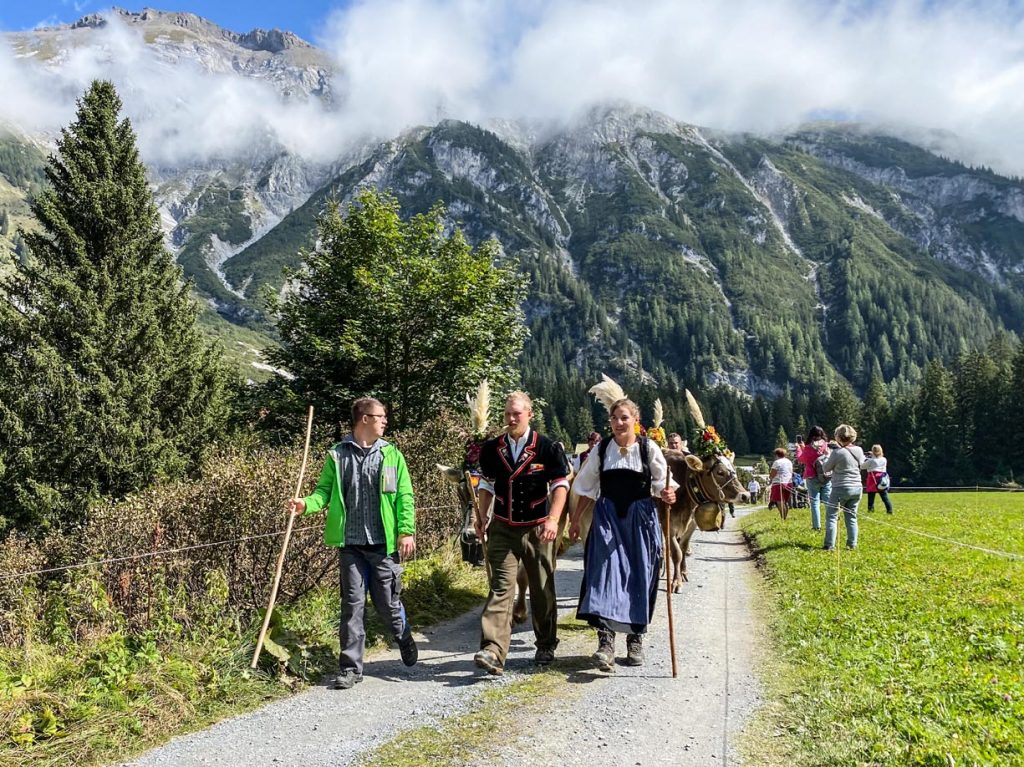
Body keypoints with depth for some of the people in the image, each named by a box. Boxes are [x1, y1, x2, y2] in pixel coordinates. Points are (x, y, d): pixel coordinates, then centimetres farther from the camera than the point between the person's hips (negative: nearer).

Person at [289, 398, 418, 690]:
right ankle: (351, 667, 15)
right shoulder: (337, 455, 4)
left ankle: (404, 638, 38)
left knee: (388, 602, 8)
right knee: (353, 603, 4)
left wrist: (407, 531, -6)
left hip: (384, 544, 0)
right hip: (351, 544, 0)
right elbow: (325, 490, 5)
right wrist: (307, 503, -15)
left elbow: (405, 496, 2)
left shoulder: (391, 455, 4)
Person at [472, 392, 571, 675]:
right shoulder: (492, 449, 4)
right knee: (501, 587, -8)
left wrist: (553, 519, -15)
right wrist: (481, 515, 6)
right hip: (502, 529, 1)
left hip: (537, 529, -1)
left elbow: (560, 485, -4)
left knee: (543, 590, 10)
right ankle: (493, 651, -15)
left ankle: (546, 646, 28)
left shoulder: (547, 448, -6)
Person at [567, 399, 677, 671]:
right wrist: (575, 520, 11)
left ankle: (635, 639, 20)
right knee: (605, 573, -12)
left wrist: (667, 494, -22)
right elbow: (587, 488, 11)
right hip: (607, 518, 1)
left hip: (640, 519, -1)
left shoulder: (648, 448, -1)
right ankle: (606, 641, -15)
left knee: (638, 577, 4)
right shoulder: (602, 449, 4)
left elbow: (662, 484, 1)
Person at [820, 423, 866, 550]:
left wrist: (827, 456, 11)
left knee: (831, 516, 1)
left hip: (841, 488, -6)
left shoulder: (838, 452, -17)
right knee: (851, 517, 15)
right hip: (857, 488, 6)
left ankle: (829, 545, -3)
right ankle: (852, 544, 14)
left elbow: (826, 468, -7)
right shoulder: (859, 451, 2)